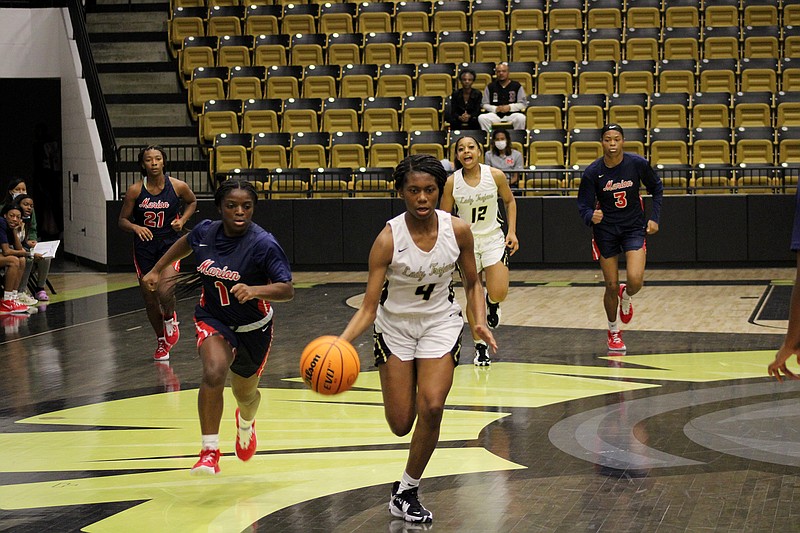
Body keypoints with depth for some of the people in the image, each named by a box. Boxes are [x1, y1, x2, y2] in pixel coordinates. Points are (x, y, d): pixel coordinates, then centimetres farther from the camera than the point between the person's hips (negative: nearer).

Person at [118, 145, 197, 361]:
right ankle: (161, 342, 30)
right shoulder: (135, 191, -9)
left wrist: (182, 219, -4)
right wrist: (136, 227, -23)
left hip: (170, 244, -2)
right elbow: (122, 220, -2)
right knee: (150, 300, 8)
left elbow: (192, 201, 13)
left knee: (165, 291, -23)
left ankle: (170, 319, 13)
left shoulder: (178, 187, -9)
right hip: (144, 247, 2)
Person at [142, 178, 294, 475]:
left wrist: (254, 290, -47)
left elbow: (287, 290, -31)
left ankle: (246, 423, 57)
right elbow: (185, 244, 13)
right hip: (213, 320, 1)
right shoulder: (205, 232, -12)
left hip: (253, 328, -1)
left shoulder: (263, 244, -25)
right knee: (214, 372, -29)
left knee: (245, 393, 18)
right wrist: (157, 270, 17)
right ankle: (210, 452, -25)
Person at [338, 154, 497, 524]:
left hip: (440, 324, 1)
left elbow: (472, 283, 4)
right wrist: (340, 343, -38)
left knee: (431, 407, -19)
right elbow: (368, 307, -22)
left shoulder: (458, 230, -14)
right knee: (401, 425, 1)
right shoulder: (388, 239, -22)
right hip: (395, 327, -1)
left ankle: (406, 492, -1)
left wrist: (480, 322, -13)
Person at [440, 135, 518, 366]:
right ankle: (480, 348, 19)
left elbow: (509, 201, 8)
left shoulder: (495, 176, -10)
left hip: (493, 238, 0)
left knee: (498, 293, -15)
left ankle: (492, 304, 24)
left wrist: (512, 232, 0)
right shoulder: (451, 182, -11)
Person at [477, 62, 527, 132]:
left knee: (521, 118, -35)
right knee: (481, 118, -28)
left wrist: (510, 107, -10)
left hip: (512, 114, -1)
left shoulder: (516, 86, 9)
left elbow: (522, 104, 6)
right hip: (495, 115, 1)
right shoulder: (490, 87, 14)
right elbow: (485, 104, 12)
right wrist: (495, 109, -8)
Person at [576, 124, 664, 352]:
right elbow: (584, 206, -9)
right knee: (611, 286, 2)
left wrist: (654, 218, -3)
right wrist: (591, 216, -31)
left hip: (634, 227, 0)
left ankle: (625, 298, 22)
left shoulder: (638, 163, -11)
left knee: (635, 281, -17)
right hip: (606, 230, 0)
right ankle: (613, 332, 27)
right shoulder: (592, 172, -13)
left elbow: (657, 188, 5)